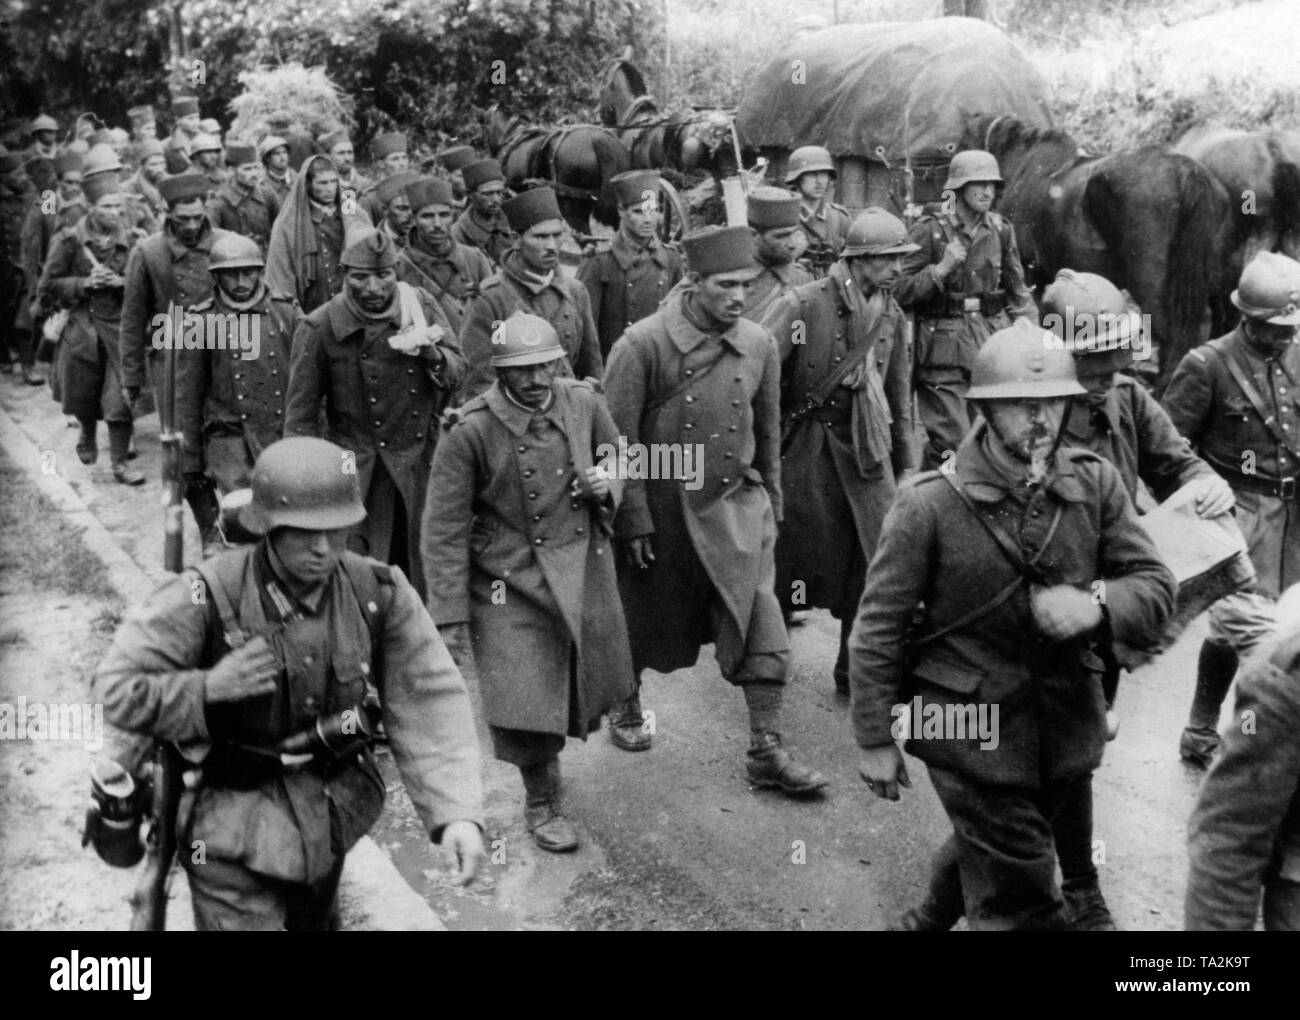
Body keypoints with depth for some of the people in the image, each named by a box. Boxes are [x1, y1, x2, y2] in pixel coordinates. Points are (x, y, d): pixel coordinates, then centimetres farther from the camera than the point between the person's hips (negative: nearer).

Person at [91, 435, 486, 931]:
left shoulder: (380, 593, -13)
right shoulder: (207, 597, -21)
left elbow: (430, 702, -13)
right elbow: (115, 688, -14)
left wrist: (458, 812, -25)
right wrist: (209, 687, -29)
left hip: (332, 814, 5)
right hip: (234, 826, -4)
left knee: (315, 922, 27)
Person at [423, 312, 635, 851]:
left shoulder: (585, 404, -4)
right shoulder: (470, 432, -16)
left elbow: (618, 461, 17)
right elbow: (444, 530, -11)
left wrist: (606, 486, -8)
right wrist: (449, 616, -12)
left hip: (585, 572, 4)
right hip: (511, 584, -4)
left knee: (585, 687, 13)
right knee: (527, 702, -8)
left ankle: (548, 757, 44)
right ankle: (542, 802, 18)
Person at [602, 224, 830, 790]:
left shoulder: (759, 344, -2)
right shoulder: (643, 344, -16)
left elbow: (767, 433, 10)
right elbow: (620, 439, -11)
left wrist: (770, 503, 13)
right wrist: (633, 521, -11)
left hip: (737, 504, 3)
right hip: (662, 507, -3)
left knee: (763, 625, -5)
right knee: (645, 616, 16)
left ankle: (766, 749, 4)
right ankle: (626, 705, 43)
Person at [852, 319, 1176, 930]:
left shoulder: (1097, 485, -4)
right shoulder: (929, 503, -16)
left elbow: (1156, 585, -1)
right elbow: (878, 628, -10)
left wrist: (1097, 604, -23)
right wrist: (875, 739, -7)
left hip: (1068, 729, 5)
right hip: (972, 735, -5)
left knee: (988, 851, 26)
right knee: (1022, 902, 0)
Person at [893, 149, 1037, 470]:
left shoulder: (1000, 230, 9)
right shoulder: (929, 230, -5)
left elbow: (1018, 290, 17)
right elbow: (900, 291, -7)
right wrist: (942, 269, -17)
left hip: (993, 344, 5)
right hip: (944, 347, -5)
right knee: (951, 440, -9)